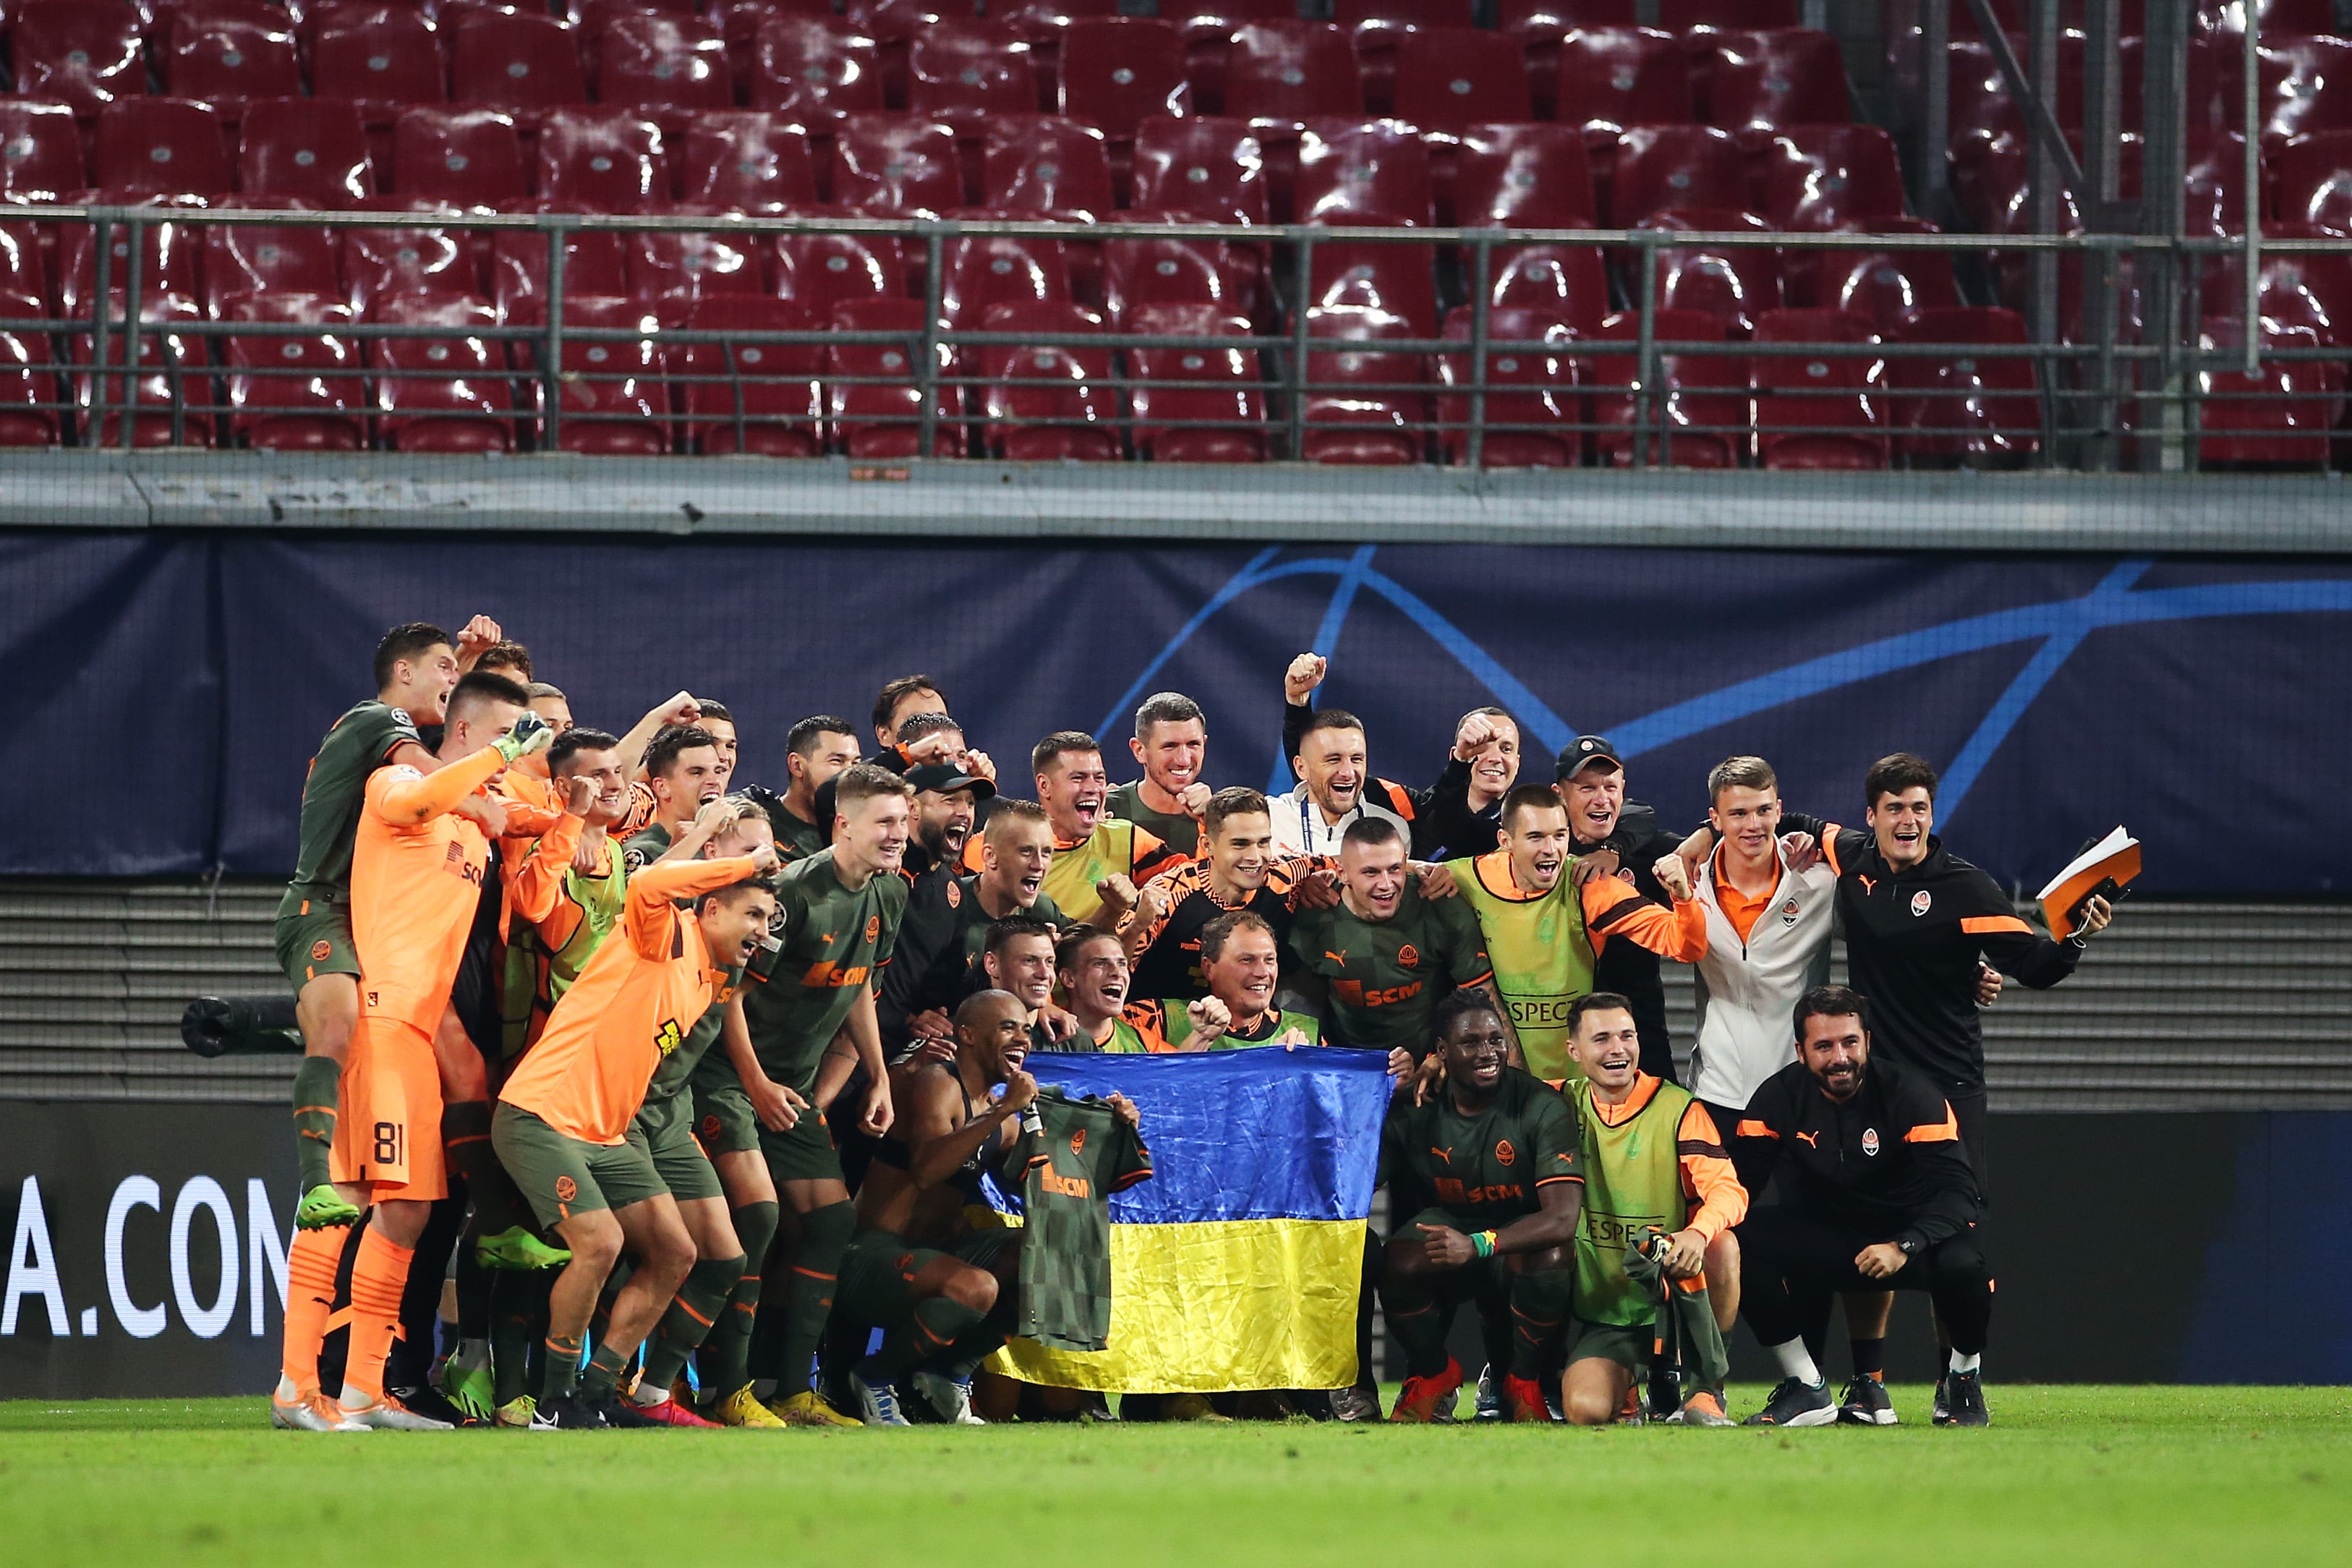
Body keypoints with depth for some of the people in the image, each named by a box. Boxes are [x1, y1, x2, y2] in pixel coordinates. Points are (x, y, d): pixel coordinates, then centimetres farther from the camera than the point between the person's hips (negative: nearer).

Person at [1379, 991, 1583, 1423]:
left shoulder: (1541, 1108, -18)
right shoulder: (1414, 1109, -9)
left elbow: (1563, 1218, -27)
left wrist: (1479, 1244, -42)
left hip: (1519, 1236, -2)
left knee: (1551, 1256, -37)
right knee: (1398, 1264, -31)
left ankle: (1525, 1382, -9)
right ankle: (1433, 1372, 1)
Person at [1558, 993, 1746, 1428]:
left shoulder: (1678, 1109, -6)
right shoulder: (1566, 1106, 4)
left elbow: (1729, 1190, -18)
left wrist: (1698, 1234, -40)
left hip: (1674, 1294, -1)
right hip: (1604, 1313, 1)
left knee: (1722, 1245, -33)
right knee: (1586, 1409, -24)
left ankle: (1706, 1388, -13)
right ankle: (1631, 1380, 16)